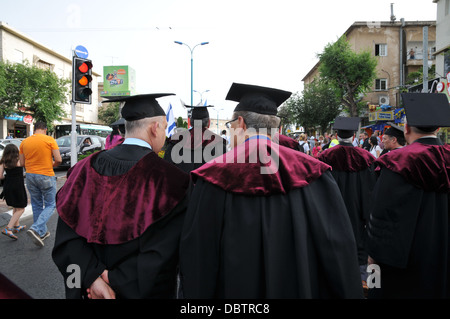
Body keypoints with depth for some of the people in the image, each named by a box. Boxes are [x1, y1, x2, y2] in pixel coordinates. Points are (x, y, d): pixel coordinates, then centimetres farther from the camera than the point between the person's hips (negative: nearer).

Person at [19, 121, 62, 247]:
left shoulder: (24, 142, 5)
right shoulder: (49, 139, -8)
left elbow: (22, 163, 6)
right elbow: (58, 160, -13)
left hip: (30, 176, 5)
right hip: (46, 176, -5)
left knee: (37, 206, 16)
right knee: (50, 205, 7)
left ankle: (42, 232, 24)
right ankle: (35, 229, -12)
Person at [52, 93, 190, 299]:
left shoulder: (86, 168, -10)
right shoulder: (170, 180, -24)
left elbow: (66, 237, -11)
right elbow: (160, 254, -26)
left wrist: (94, 278, -15)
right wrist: (113, 280, -16)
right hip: (144, 291, -3)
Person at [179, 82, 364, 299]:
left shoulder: (215, 175, -17)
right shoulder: (309, 171, -12)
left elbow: (195, 254, -13)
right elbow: (339, 248, -9)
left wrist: (196, 294, 1)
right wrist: (348, 293, 3)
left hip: (235, 288, -1)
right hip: (300, 288, 2)